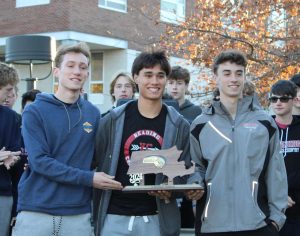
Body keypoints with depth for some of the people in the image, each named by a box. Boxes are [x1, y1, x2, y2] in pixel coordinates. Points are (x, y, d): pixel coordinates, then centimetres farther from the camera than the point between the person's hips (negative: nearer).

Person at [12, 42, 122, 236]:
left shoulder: (93, 114, 8)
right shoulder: (35, 111, -2)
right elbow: (39, 161, -12)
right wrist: (88, 178, -15)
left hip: (78, 214, 3)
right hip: (35, 212, -2)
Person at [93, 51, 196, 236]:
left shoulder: (179, 125, 4)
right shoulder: (114, 119, 2)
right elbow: (99, 164, 3)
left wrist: (171, 189, -15)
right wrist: (96, 213, -4)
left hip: (156, 218, 1)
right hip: (114, 216, 0)